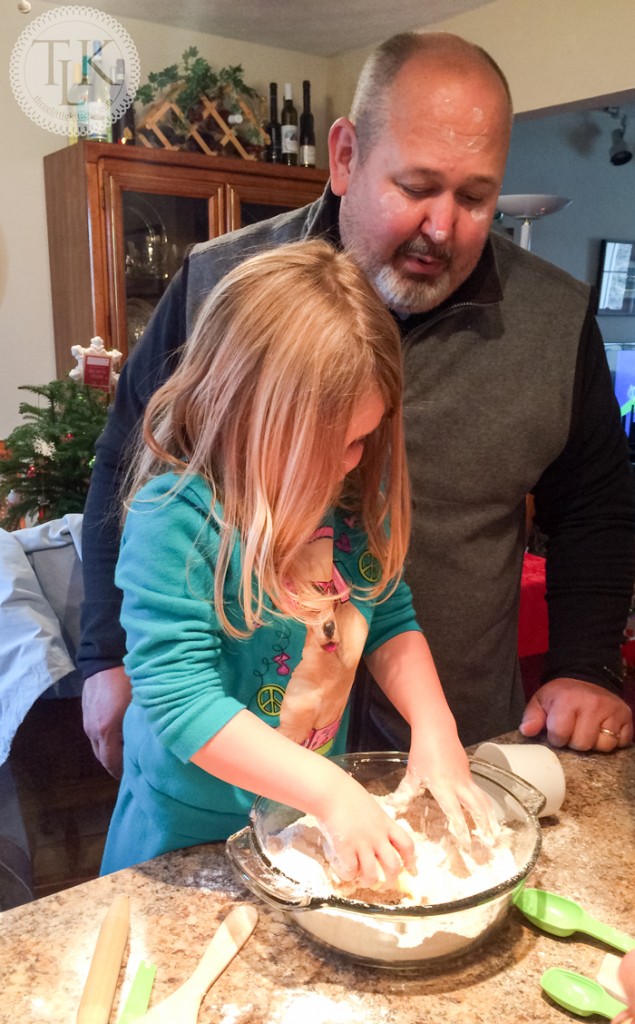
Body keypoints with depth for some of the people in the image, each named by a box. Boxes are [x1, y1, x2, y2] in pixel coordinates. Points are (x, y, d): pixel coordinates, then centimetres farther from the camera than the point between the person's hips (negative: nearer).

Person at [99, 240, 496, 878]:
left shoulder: (354, 496, -9)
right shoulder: (174, 519, -29)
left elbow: (391, 622, 0)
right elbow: (178, 695, -31)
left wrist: (434, 729, -15)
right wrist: (330, 789, -36)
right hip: (192, 834, -5)